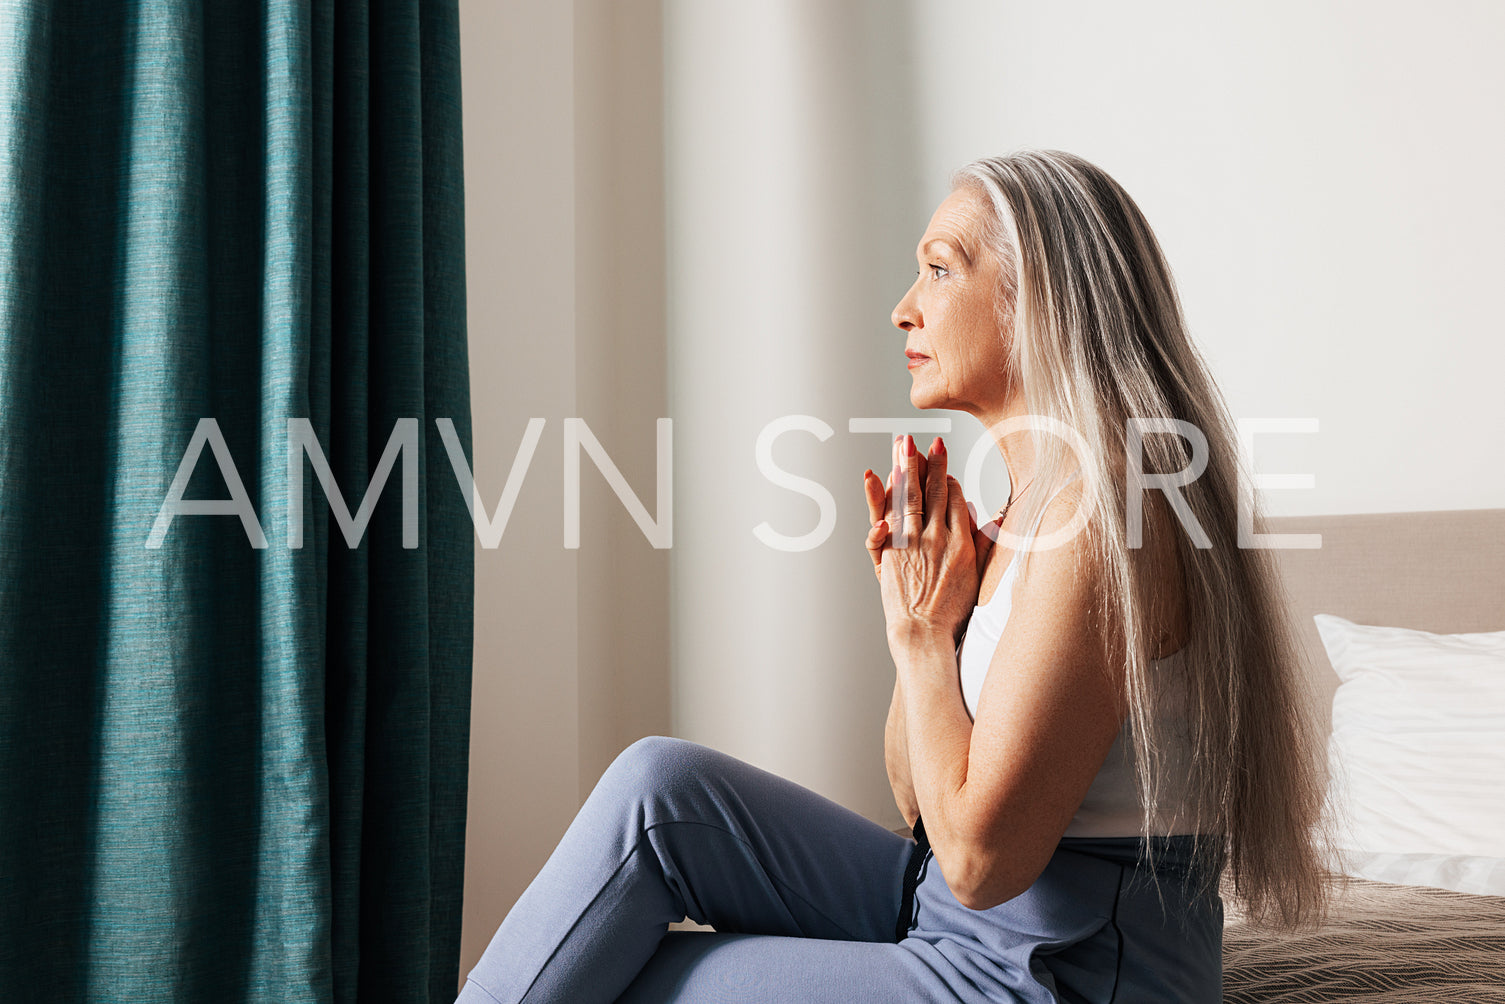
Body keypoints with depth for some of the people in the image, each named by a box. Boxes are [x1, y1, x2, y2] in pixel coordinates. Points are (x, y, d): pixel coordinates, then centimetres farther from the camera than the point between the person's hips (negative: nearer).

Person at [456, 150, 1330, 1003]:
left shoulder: (1096, 511, -21)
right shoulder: (1026, 510, 7)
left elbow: (980, 854, -24)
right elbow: (921, 798, 11)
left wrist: (920, 629, -13)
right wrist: (927, 614, -4)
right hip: (968, 923, 8)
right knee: (661, 785, -6)